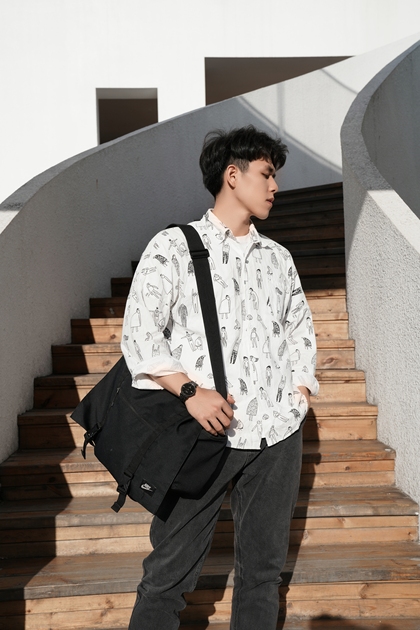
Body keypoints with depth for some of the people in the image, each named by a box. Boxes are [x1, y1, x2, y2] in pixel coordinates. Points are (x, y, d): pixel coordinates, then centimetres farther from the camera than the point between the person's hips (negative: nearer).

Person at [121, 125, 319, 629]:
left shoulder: (278, 256, 17)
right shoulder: (174, 246, 1)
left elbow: (300, 327, 23)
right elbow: (139, 330, -7)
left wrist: (300, 392, 9)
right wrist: (189, 390, -18)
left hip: (278, 435, 5)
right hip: (206, 433, -5)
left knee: (263, 568, 12)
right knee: (169, 573, -1)